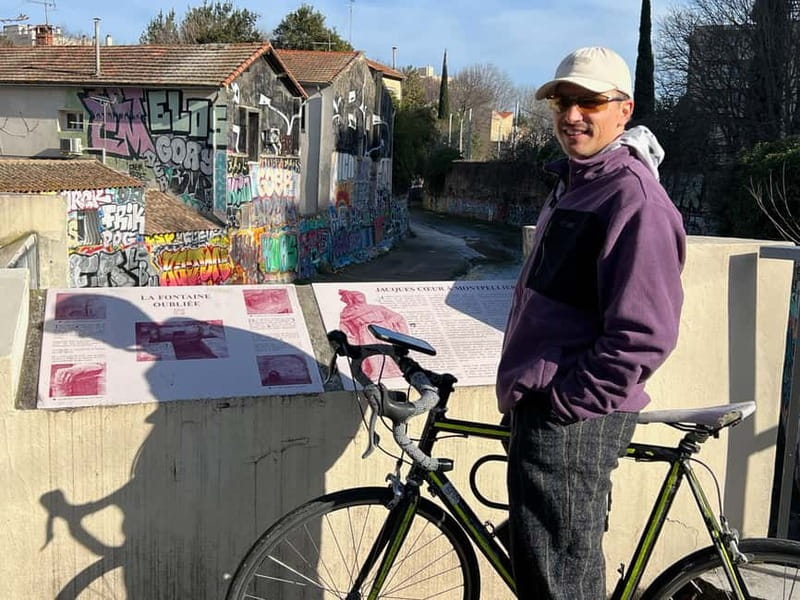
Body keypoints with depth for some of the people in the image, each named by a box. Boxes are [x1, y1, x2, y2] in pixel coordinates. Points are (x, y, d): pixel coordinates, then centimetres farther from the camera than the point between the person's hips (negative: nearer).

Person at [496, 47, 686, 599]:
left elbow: (643, 336, -23)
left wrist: (564, 403, -18)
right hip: (543, 410, 10)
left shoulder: (634, 196, -17)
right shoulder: (575, 181, 16)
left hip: (571, 421, -10)